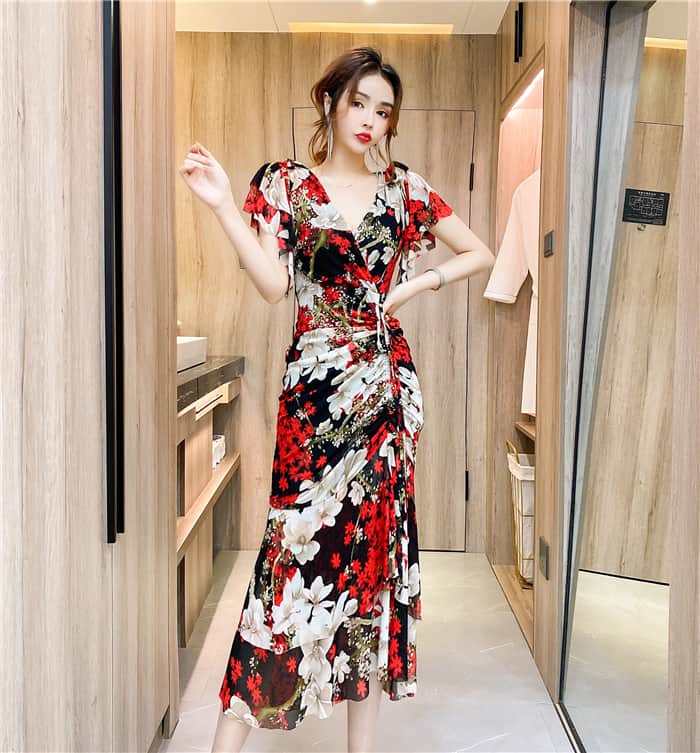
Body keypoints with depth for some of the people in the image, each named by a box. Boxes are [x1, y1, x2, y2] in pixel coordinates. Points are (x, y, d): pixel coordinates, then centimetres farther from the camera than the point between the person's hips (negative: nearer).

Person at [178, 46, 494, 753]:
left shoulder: (403, 187, 12)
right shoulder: (286, 182, 6)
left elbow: (480, 254, 17)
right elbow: (274, 285, -7)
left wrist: (416, 284, 4)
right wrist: (222, 206, -14)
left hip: (386, 382, 3)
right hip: (314, 382, -2)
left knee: (376, 535, 5)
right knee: (299, 537, -7)